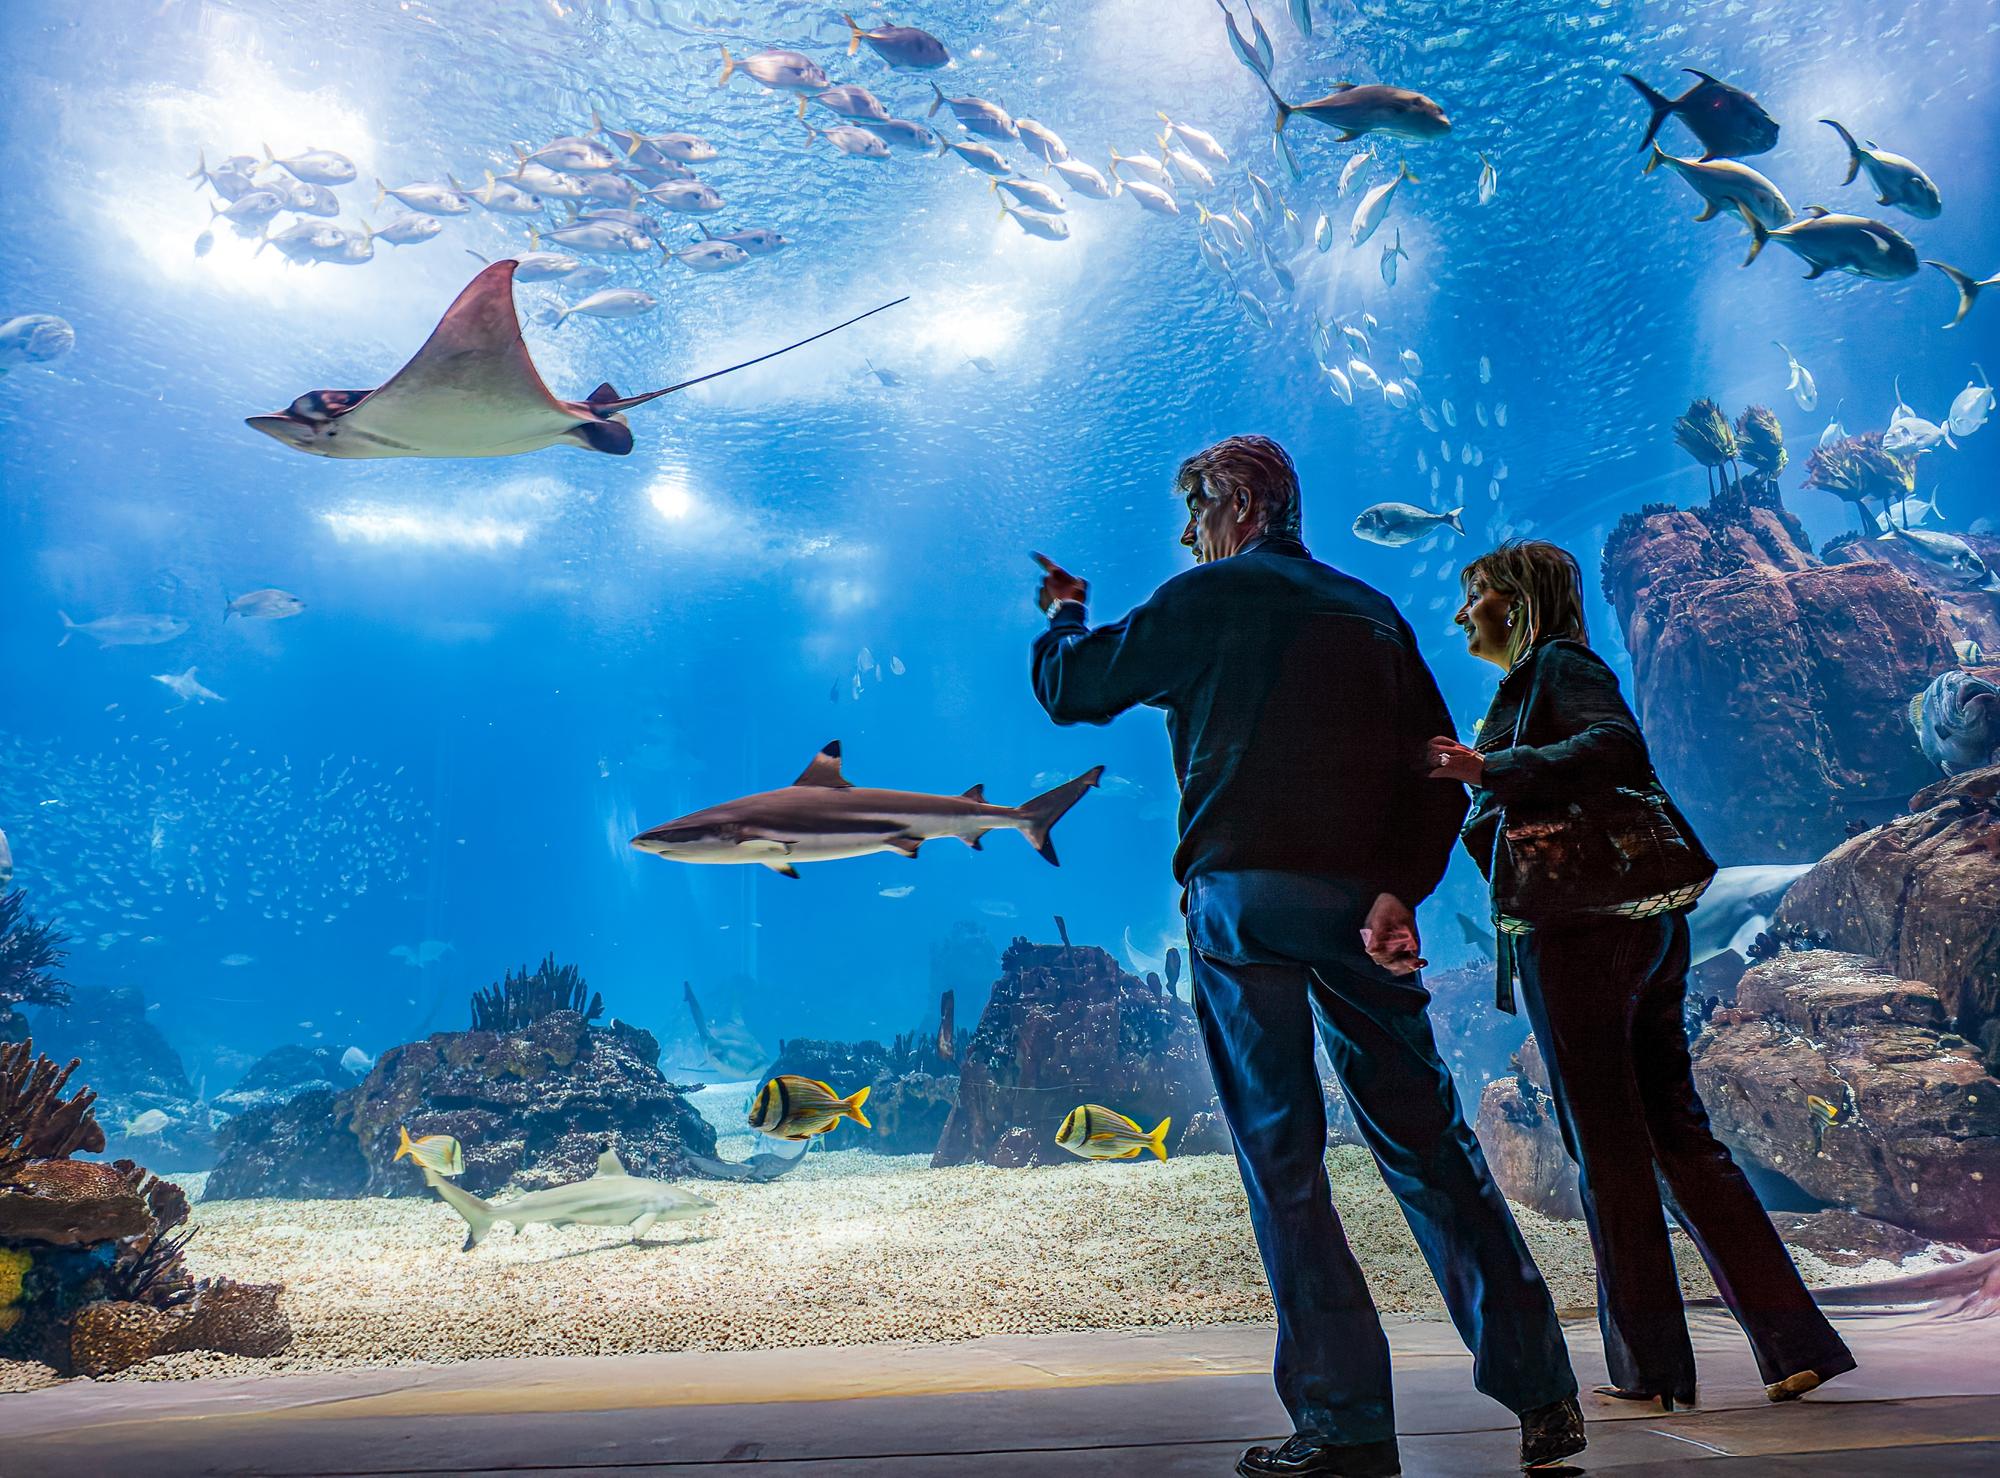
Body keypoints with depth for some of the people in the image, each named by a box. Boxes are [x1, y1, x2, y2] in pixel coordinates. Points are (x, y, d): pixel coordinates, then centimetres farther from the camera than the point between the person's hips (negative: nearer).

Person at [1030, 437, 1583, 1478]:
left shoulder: (1208, 599, 2)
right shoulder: (1370, 611, 17)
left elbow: (1070, 689, 9)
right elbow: (1438, 766, 10)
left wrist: (1062, 616, 29)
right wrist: (1402, 885, 1)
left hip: (1246, 899, -5)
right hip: (1359, 901, 5)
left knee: (1282, 1158, 1)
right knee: (1428, 1141, 11)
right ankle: (1540, 1389, 14)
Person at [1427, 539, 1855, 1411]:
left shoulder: (1557, 666, -3)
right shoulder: (1541, 678, 23)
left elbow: (1614, 746, -21)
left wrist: (1490, 770, -28)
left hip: (1578, 929, -9)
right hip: (1643, 926, 9)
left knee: (1607, 1148, -2)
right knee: (1678, 1136, 10)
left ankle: (1650, 1367, 6)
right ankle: (1796, 1343, 13)